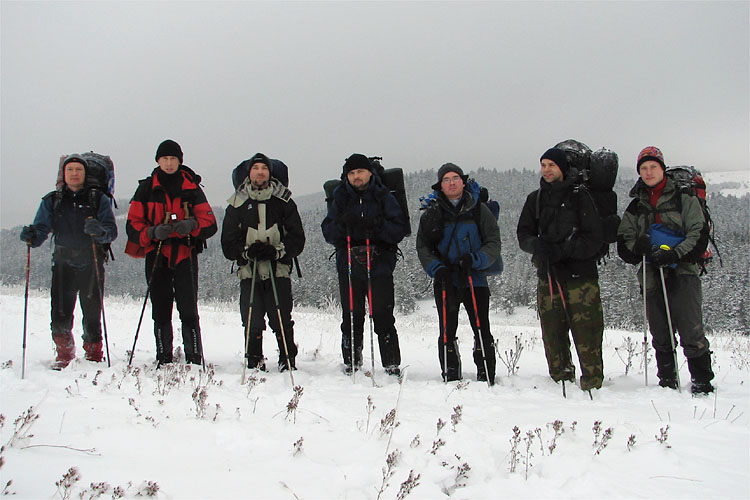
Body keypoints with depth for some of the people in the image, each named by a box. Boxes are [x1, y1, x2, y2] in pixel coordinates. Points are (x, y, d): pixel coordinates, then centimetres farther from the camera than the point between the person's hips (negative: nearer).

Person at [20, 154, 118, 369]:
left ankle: (94, 356, 19)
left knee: (92, 314, 0)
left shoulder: (98, 199, 6)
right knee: (60, 314, -4)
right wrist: (31, 236, -17)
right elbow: (41, 228, 6)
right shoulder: (52, 201, 12)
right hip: (63, 264, 2)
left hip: (92, 265, -1)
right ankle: (65, 355, 18)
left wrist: (100, 232, -26)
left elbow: (111, 230, -4)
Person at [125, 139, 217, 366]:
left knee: (188, 310, -9)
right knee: (160, 311, 3)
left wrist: (192, 225, -17)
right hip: (157, 255, 1)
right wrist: (153, 232, -14)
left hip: (185, 254, -1)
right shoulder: (147, 188, 9)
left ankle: (194, 359, -5)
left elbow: (210, 223, 5)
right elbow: (133, 224, 6)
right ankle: (163, 360, 12)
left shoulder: (191, 188, 8)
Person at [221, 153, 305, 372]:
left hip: (279, 272, -1)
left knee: (282, 323, -4)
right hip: (249, 273, 1)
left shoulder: (284, 202, 7)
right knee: (252, 325, -2)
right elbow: (228, 244, 6)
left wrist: (276, 251, -14)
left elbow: (297, 239, 3)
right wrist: (247, 251, -13)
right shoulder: (237, 205, 9)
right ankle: (254, 364, 14)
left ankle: (288, 362, 12)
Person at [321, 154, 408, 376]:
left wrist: (377, 226, -19)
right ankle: (351, 363, 16)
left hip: (380, 265, -2)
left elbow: (400, 229, -2)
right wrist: (342, 224, -15)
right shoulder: (340, 198, 10)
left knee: (383, 317, -2)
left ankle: (392, 364, 7)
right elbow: (328, 233, 5)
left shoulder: (384, 197, 4)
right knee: (351, 318, 4)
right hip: (349, 266, 2)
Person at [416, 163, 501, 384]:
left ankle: (486, 377, 5)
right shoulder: (432, 213, 9)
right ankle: (450, 377, 12)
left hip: (475, 279, -1)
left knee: (482, 331, -4)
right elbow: (423, 246, 7)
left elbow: (494, 242, 3)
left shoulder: (479, 210, 6)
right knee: (447, 332, 2)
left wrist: (474, 259, -15)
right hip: (445, 281, 1)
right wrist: (437, 269, -10)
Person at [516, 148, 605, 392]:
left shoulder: (580, 196, 0)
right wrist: (537, 245, -12)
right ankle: (561, 380, 14)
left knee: (587, 332, -8)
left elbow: (594, 238, -5)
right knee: (552, 332, 3)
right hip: (547, 274, 4)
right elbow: (523, 234, 10)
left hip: (580, 272, -4)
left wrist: (562, 250, -17)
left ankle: (592, 383, -1)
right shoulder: (535, 199, 13)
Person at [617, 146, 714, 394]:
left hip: (682, 273, -3)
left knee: (691, 331, -10)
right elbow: (623, 242, 11)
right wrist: (639, 248, -12)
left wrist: (674, 254, -17)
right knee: (660, 335, 7)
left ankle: (702, 380, -1)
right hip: (652, 277, 4)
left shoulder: (684, 199, 4)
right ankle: (667, 380, 18)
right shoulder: (635, 207, 15)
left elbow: (699, 235, -2)